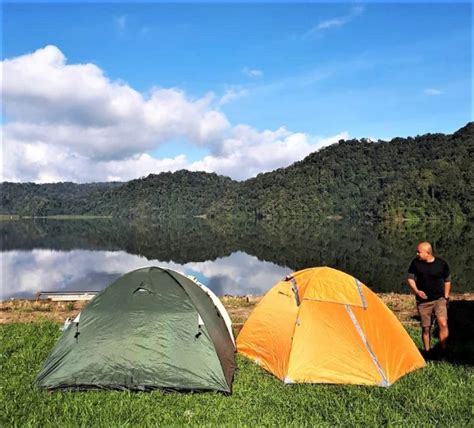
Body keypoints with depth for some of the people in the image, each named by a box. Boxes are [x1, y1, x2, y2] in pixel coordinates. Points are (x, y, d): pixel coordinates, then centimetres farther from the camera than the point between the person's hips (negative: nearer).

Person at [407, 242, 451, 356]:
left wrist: (446, 297, 5)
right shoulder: (415, 263, -6)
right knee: (425, 328, 7)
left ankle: (443, 350, -3)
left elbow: (447, 281, 7)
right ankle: (427, 352, 22)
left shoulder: (442, 264, -6)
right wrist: (416, 291, -19)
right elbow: (410, 278, -2)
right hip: (423, 301, 1)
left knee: (443, 324, -17)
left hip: (439, 299, -1)